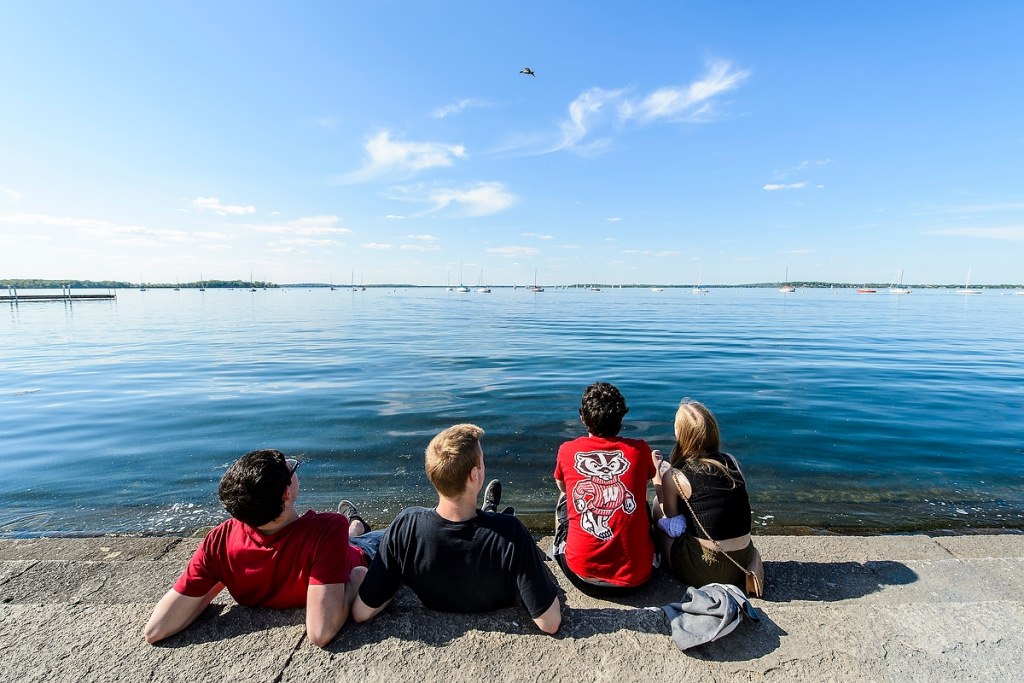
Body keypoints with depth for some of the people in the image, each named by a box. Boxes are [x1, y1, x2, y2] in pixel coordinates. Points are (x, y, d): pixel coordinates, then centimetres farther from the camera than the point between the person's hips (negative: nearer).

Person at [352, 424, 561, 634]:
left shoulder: (405, 525, -36)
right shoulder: (510, 532, -42)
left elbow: (361, 613, -24)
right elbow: (550, 623, -33)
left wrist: (402, 577, -6)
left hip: (436, 609, 2)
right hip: (497, 617, -1)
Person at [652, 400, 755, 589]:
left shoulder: (674, 477, -14)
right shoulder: (731, 462, 0)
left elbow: (669, 516, 0)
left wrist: (657, 474, 4)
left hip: (704, 572, -5)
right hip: (743, 562, 5)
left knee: (657, 507, 13)